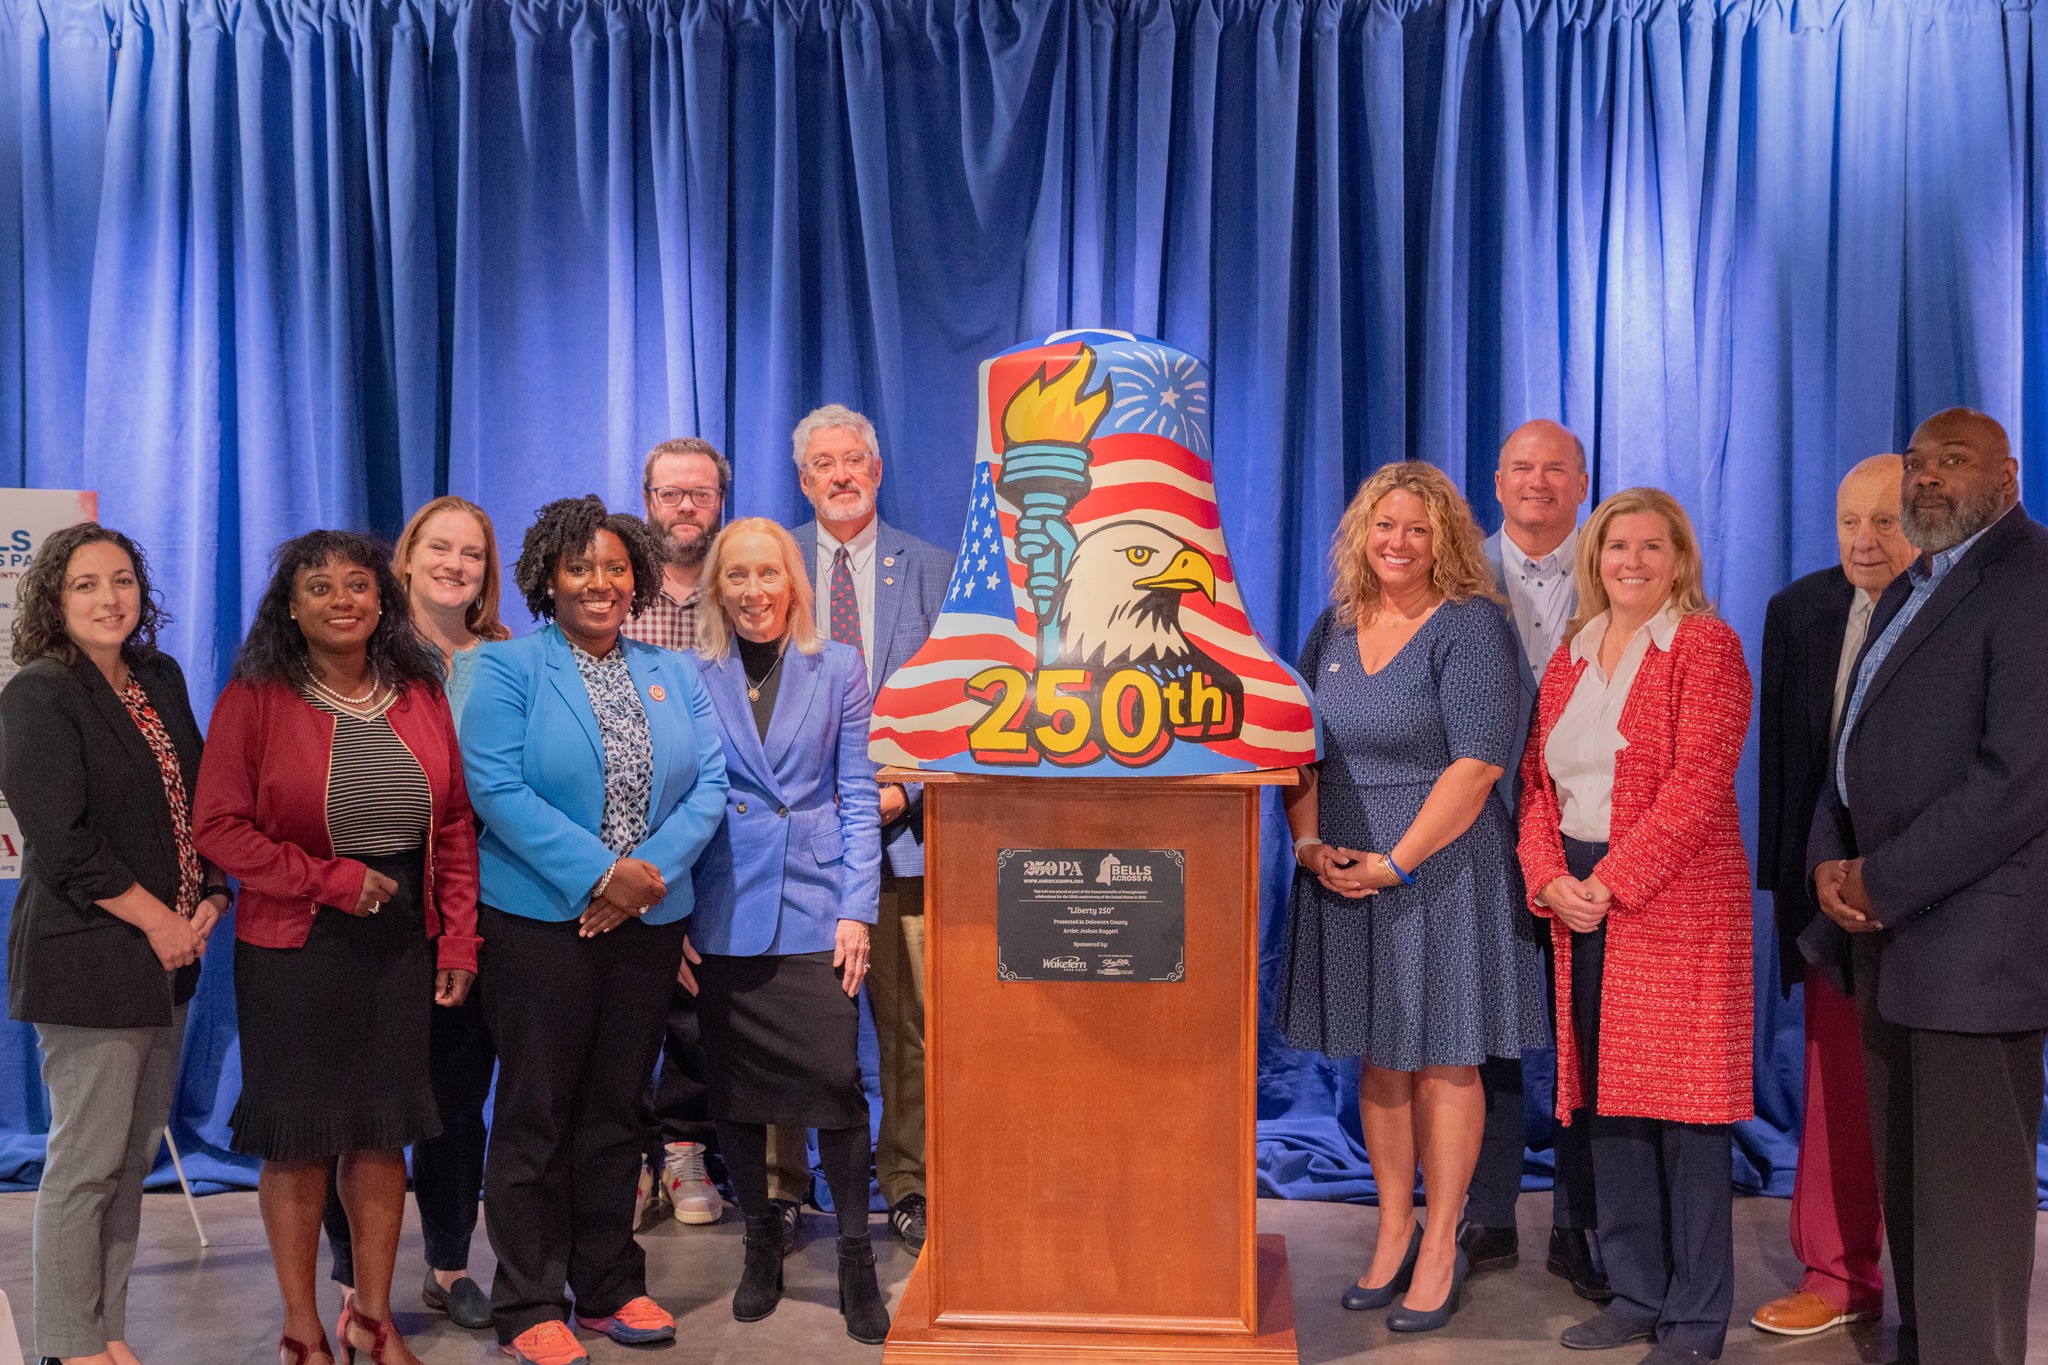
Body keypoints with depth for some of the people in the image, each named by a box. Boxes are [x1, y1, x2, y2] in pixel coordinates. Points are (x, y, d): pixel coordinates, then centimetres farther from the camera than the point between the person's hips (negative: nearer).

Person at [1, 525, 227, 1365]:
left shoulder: (161, 680, 12)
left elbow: (201, 798, 15)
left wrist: (212, 900, 1)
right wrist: (158, 920, -11)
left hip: (167, 954, 7)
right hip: (88, 959, -7)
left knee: (135, 1156, 12)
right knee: (86, 1162, 0)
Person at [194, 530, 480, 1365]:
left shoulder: (420, 697, 6)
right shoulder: (255, 698, -4)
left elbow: (456, 827, 7)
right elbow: (218, 826, -8)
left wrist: (458, 942, 1)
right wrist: (331, 879, -16)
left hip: (402, 945, 3)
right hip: (294, 950, -3)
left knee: (383, 1131, 10)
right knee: (299, 1137, 5)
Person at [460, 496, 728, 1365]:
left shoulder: (674, 675, 11)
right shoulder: (508, 668, -3)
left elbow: (709, 783, 2)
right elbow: (497, 787, -14)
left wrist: (651, 868, -14)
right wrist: (597, 874, -19)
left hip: (649, 919, 4)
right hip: (539, 919, -4)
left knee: (617, 1108, 13)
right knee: (536, 1112, 3)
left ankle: (609, 1288, 25)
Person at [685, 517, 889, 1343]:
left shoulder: (838, 669, 6)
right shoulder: (689, 677, 5)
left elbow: (858, 795, 3)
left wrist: (857, 909, -4)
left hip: (814, 910, -1)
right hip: (721, 917, 1)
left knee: (835, 1077, -6)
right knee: (732, 1085, 7)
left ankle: (855, 1257, 9)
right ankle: (760, 1239, 26)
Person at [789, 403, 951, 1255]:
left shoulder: (931, 570, 8)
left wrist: (906, 787, -7)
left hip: (900, 821, 0)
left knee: (909, 1016, 4)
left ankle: (907, 1185, 17)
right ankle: (780, 1187, 17)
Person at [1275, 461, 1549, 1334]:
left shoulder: (1471, 626, -9)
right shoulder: (1333, 628, 9)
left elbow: (1478, 762, -16)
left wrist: (1395, 862, -17)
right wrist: (1310, 843, -5)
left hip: (1441, 866, -5)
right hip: (1344, 871, 5)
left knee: (1442, 1058, 5)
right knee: (1377, 1057, 12)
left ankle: (1440, 1246, 18)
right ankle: (1393, 1232, 26)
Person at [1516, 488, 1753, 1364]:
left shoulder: (1704, 644, -4)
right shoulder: (1571, 657, 15)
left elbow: (1698, 783, -13)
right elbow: (1537, 779, 12)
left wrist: (1611, 882, -16)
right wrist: (1551, 879, -4)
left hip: (1678, 901, -6)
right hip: (1582, 903, 6)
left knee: (1683, 1103, -1)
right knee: (1605, 1098, 9)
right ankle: (1637, 1294, 22)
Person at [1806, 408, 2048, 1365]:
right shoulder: (1911, 589, 19)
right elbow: (1857, 746, 20)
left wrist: (1884, 882, -14)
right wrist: (1830, 859, 3)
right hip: (1892, 930, 9)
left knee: (1967, 1191, -1)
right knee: (1905, 1173, 15)